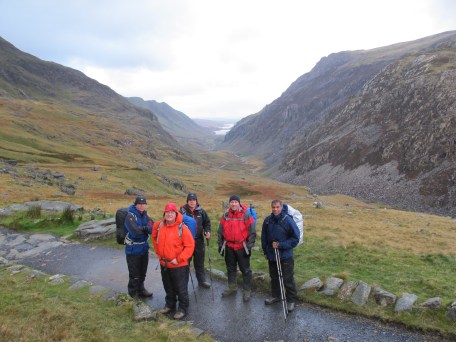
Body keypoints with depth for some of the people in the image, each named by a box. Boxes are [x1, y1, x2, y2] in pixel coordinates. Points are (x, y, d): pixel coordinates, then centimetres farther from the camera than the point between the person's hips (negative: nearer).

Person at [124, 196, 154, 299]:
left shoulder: (145, 215, 2)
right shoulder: (130, 216, -18)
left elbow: (153, 228, -10)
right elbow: (135, 232, -29)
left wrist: (143, 228, -26)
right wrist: (146, 228, -15)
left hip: (144, 247, 7)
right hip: (133, 249, -7)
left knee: (143, 272, 22)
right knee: (134, 273, 5)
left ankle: (140, 289, 41)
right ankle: (133, 294, 23)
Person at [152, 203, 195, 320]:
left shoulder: (182, 228, -19)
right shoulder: (159, 225, -2)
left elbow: (190, 245, -18)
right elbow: (154, 238, 19)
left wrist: (179, 259, -19)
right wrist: (158, 252, 15)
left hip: (179, 265, -5)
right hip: (164, 264, 6)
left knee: (181, 289, 7)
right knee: (168, 287, 23)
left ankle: (183, 309, 24)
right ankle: (170, 305, 42)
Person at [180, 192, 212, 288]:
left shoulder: (201, 211, 1)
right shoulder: (183, 211, -9)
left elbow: (207, 222, 12)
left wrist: (207, 231, -3)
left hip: (199, 240, 3)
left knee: (200, 262, 15)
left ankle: (202, 280, 28)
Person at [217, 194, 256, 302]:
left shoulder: (246, 215, -11)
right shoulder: (226, 215, 2)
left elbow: (252, 232, -9)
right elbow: (221, 231, 9)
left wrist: (249, 246, -11)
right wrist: (220, 245, 8)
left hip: (242, 247, -4)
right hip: (229, 247, 4)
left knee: (245, 269, 4)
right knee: (231, 268, 18)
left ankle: (246, 291, 17)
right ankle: (232, 287, 35)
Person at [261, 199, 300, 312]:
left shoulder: (288, 220, -16)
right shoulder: (268, 220, -3)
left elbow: (295, 238, -12)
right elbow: (264, 237, 9)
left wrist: (281, 245, -18)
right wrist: (265, 251, 9)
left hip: (285, 256, -5)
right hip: (271, 256, 5)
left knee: (288, 279, 4)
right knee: (274, 277, 20)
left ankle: (291, 300, 21)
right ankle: (276, 296, 39)